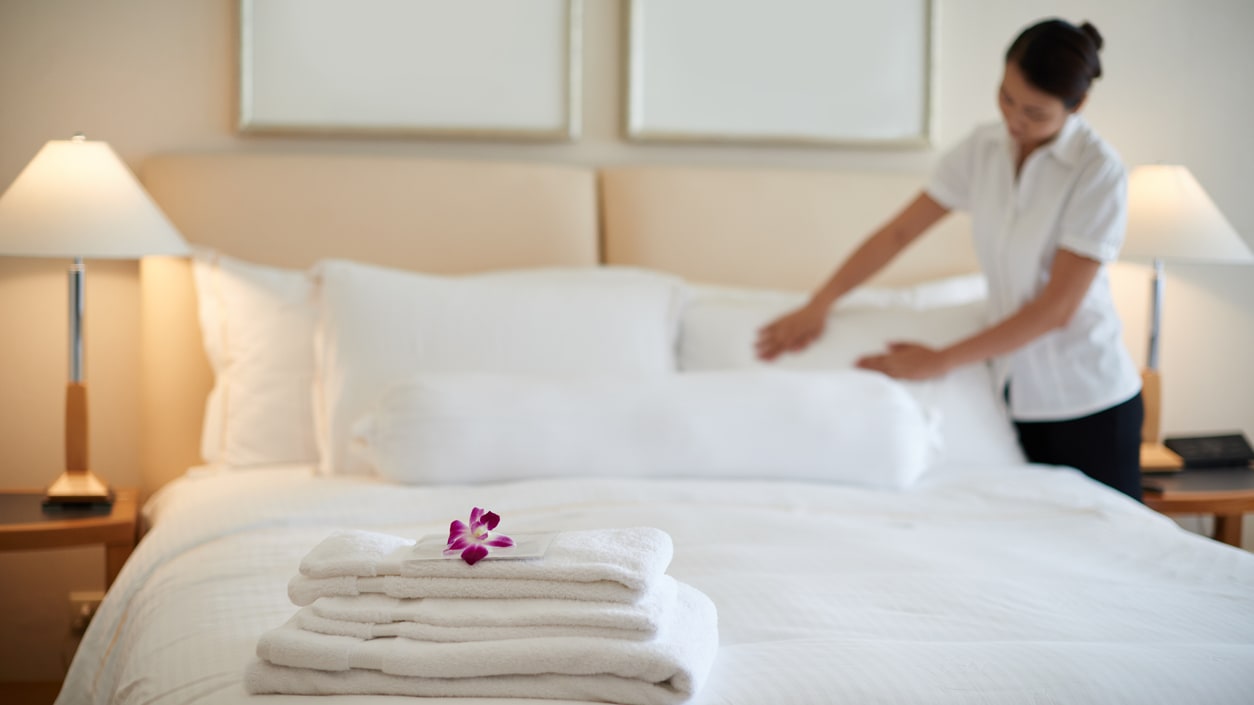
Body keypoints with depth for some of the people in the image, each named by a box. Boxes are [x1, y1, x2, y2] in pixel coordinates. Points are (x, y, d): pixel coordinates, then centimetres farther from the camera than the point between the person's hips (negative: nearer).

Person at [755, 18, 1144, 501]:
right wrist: (818, 305, -5)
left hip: (1090, 404, -5)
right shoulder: (984, 149, 1)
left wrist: (940, 361, -18)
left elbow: (1056, 308, -19)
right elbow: (899, 231, 4)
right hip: (1019, 393, 5)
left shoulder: (1098, 171, -16)